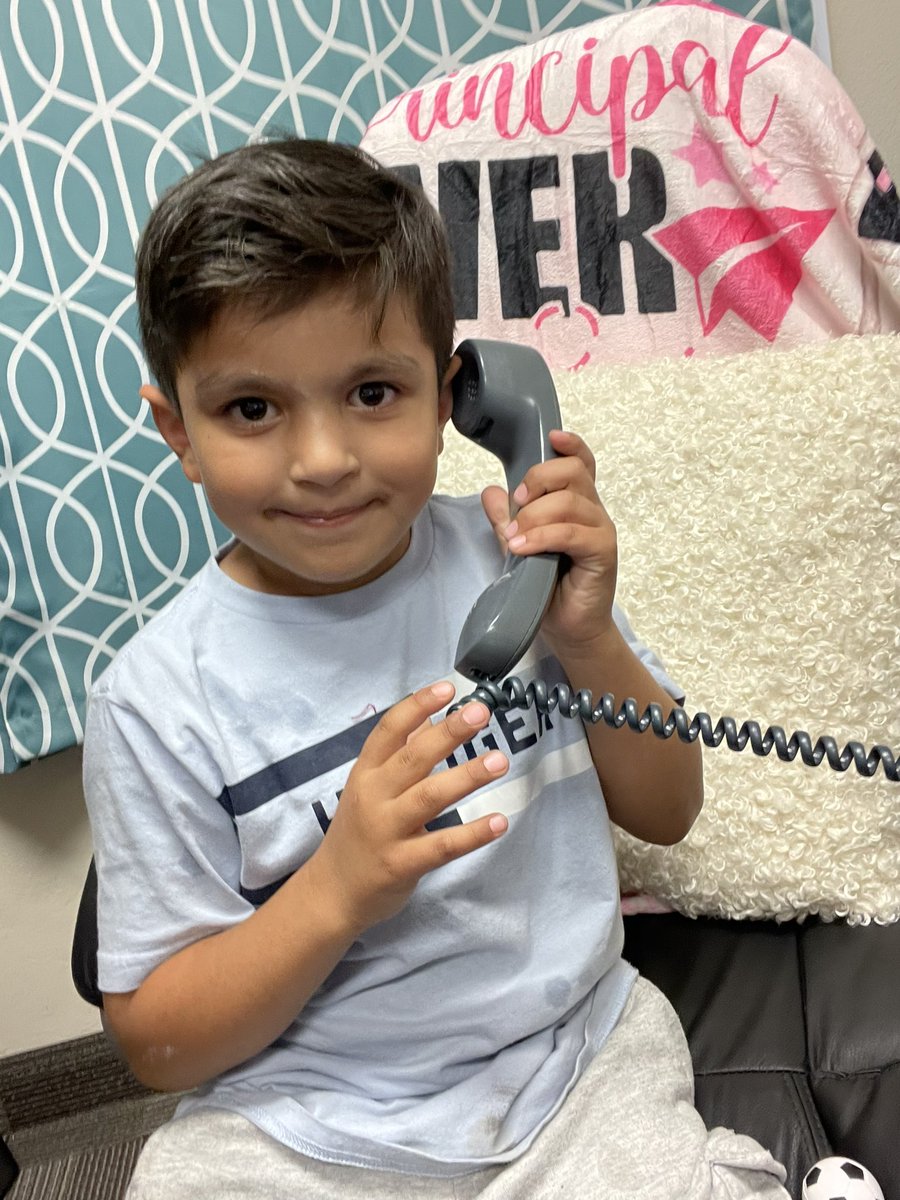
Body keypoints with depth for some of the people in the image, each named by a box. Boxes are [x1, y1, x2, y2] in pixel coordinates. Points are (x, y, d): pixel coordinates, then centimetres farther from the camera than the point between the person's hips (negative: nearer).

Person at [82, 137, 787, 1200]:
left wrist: (588, 643, -15)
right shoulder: (159, 703, -15)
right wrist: (339, 889, -26)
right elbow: (158, 1047, -10)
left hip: (578, 1060, 1)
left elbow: (664, 812, 3)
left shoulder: (510, 557, -6)